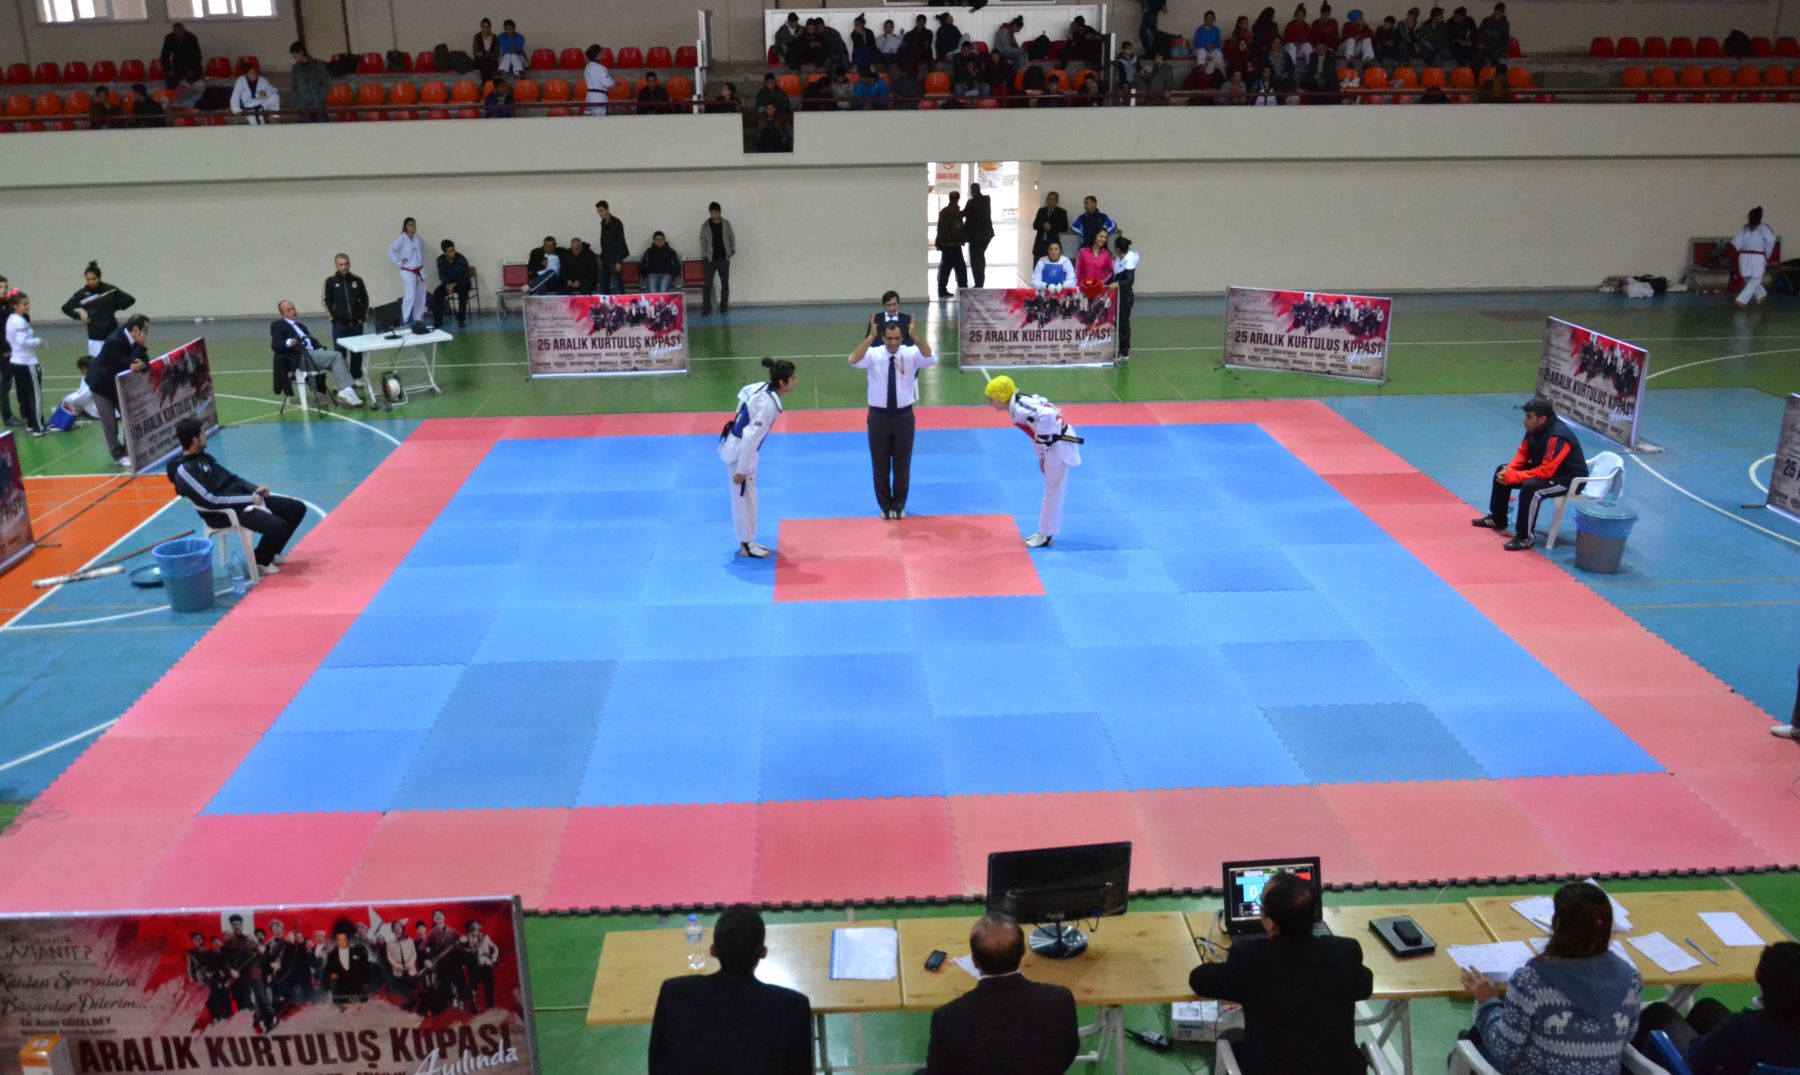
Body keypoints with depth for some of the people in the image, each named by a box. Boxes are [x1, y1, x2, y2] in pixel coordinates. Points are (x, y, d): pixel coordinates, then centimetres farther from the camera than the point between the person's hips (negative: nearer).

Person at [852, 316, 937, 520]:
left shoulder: (911, 354, -7)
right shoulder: (873, 355, -8)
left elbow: (931, 358, -27)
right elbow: (854, 361, -28)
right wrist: (870, 336, -36)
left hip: (903, 416, 0)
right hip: (879, 416, 0)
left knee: (902, 464, 12)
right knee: (880, 464, 10)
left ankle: (899, 505, 30)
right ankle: (885, 505, 27)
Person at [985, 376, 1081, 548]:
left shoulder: (1018, 409, -23)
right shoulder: (1019, 405, 8)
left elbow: (1045, 416, -38)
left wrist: (1042, 444, -25)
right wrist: (1041, 456, 17)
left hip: (1058, 445, -10)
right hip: (1055, 444, 10)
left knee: (1052, 492, 1)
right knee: (1051, 491, 20)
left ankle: (1046, 536, 12)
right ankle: (1045, 532, 32)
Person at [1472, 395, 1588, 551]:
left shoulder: (1557, 436, -33)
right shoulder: (1534, 429, -6)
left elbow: (1546, 471, -36)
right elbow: (1523, 452, 7)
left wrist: (1513, 477, -30)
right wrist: (1509, 470, -12)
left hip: (1570, 479, -10)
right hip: (1544, 468, 10)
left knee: (1530, 487, -36)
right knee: (1502, 473, 8)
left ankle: (1525, 537, -24)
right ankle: (1497, 519, 25)